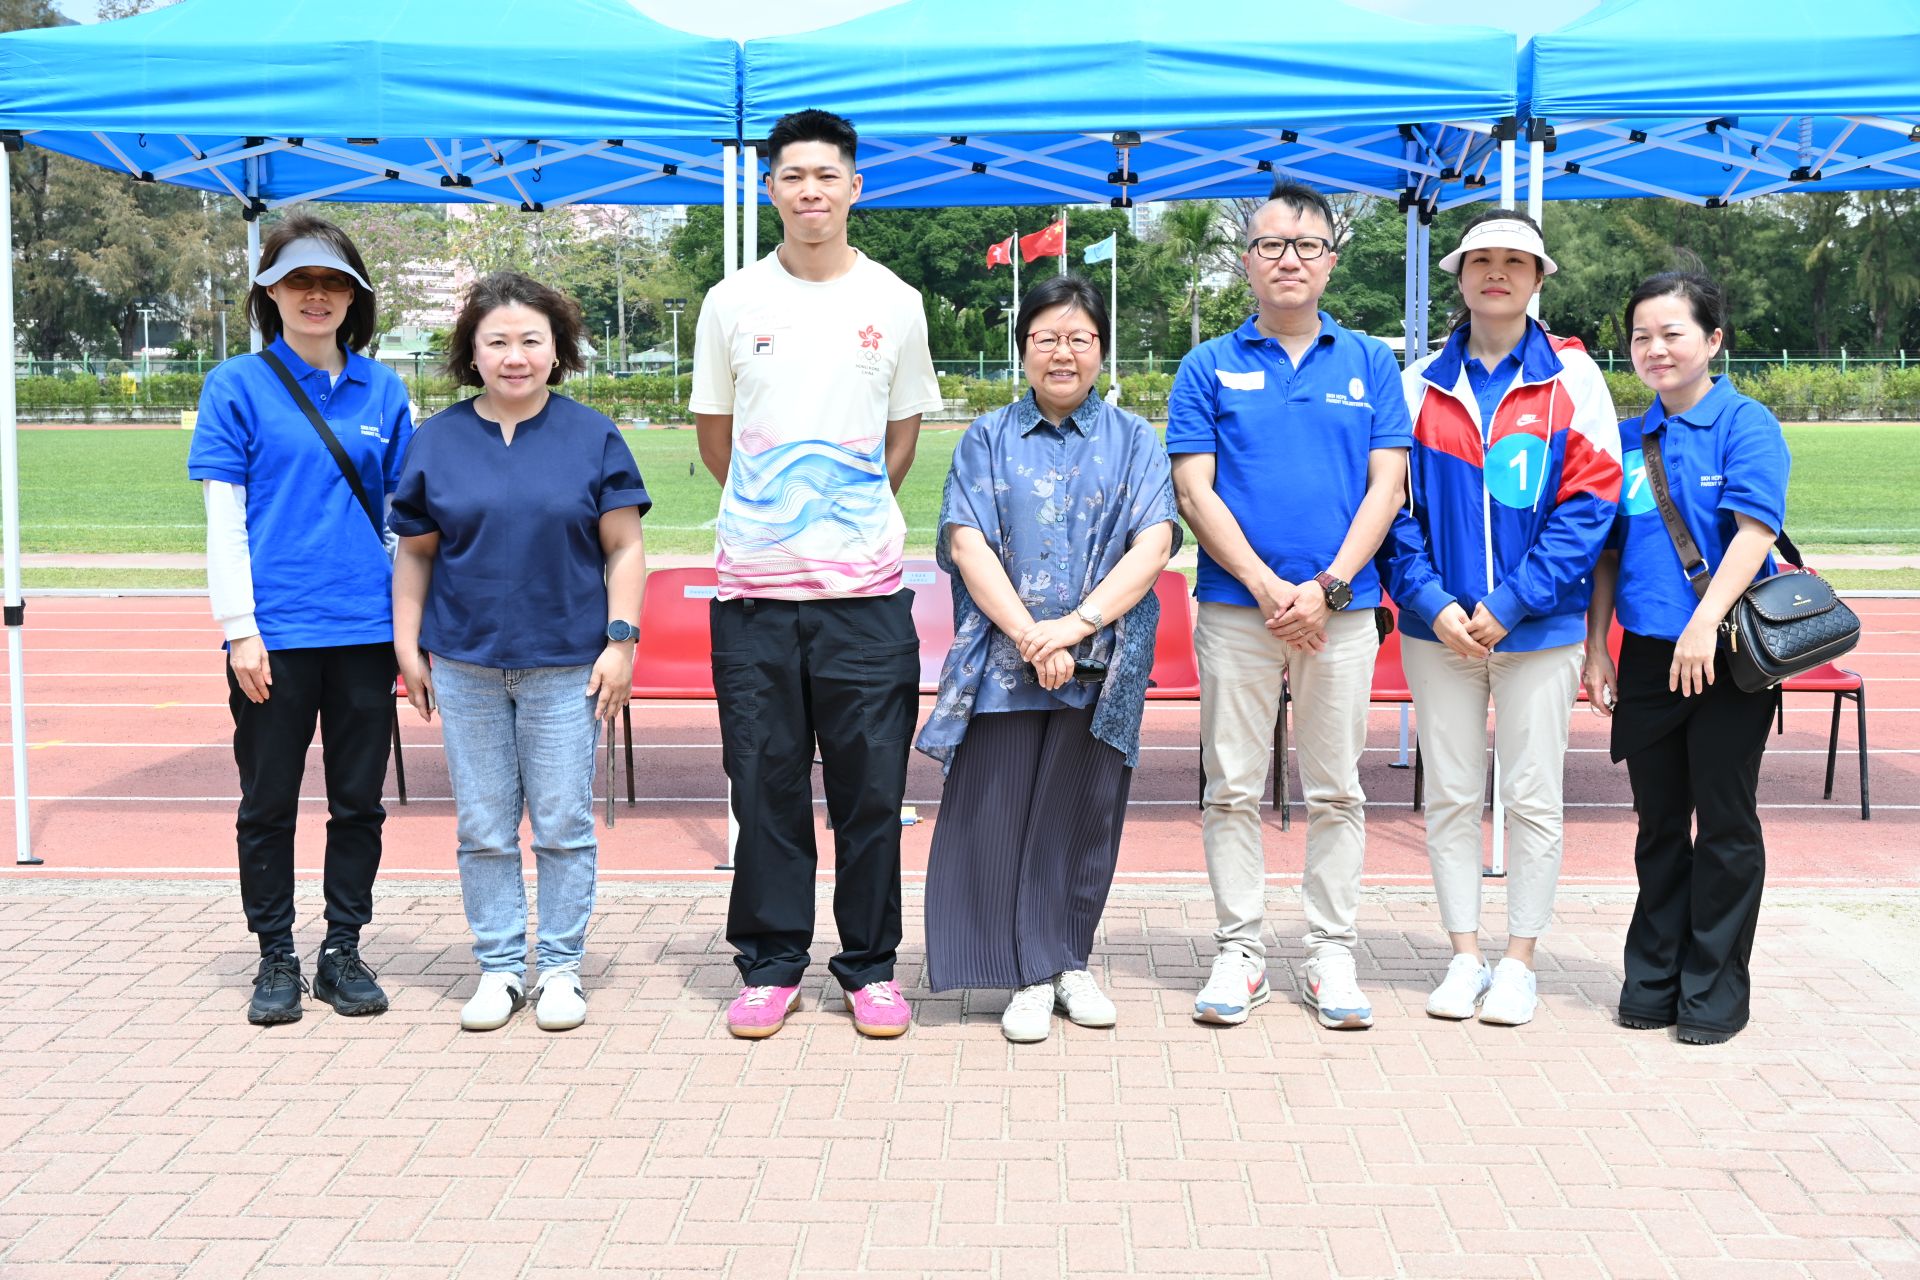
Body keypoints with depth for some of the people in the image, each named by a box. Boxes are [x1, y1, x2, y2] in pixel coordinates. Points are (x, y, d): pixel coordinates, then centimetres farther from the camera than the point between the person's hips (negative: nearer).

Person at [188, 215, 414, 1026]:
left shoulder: (382, 390, 8)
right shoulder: (237, 385, 0)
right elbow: (223, 516, -3)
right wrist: (239, 627, -9)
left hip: (366, 627, 3)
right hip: (274, 631, -2)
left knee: (359, 800, 9)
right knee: (269, 801, 7)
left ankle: (343, 951, 22)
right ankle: (276, 958, 20)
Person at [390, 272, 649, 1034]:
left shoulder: (592, 436, 1)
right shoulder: (436, 441, 6)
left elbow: (624, 546, 1)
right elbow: (415, 551, 10)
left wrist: (621, 640, -6)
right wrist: (408, 645, 6)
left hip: (565, 664, -2)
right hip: (466, 664, 2)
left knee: (563, 826, 4)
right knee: (484, 829, 8)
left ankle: (561, 969, 16)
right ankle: (498, 967, 20)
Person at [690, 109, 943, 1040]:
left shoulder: (894, 304, 6)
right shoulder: (733, 302, 6)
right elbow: (715, 435, 15)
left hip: (865, 587, 0)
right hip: (753, 585, 0)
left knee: (870, 785, 3)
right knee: (766, 782, 5)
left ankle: (870, 966, 16)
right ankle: (771, 963, 17)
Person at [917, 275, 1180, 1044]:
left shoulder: (1134, 442, 10)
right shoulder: (987, 441, 10)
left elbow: (1153, 546, -3)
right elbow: (967, 545, -2)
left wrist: (1079, 622, -16)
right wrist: (1029, 636, -15)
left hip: (1102, 664, 0)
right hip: (1003, 660, 0)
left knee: (1081, 814, 6)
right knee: (1002, 812, -3)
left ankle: (1069, 963, 20)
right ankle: (1029, 977, 6)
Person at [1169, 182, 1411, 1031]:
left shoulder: (1369, 364, 8)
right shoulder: (1209, 368, 6)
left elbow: (1387, 486, 2)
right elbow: (1194, 492, -1)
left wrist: (1327, 587, -10)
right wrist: (1267, 586, -12)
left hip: (1341, 609, 1)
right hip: (1236, 607, 0)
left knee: (1336, 792, 6)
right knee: (1233, 789, 4)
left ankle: (1332, 952, 16)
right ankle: (1239, 950, 14)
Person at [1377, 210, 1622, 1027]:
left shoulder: (1573, 377, 1)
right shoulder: (1421, 383, 6)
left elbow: (1590, 501, -5)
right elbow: (1393, 501, 4)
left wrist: (1511, 602, -13)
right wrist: (1431, 601, -9)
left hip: (1540, 625, -2)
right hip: (1441, 625, 2)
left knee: (1533, 797, 4)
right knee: (1450, 796, 7)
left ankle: (1518, 963, 16)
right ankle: (1465, 958, 18)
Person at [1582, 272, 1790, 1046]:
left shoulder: (1746, 425, -6)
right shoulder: (1629, 438, 9)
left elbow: (1755, 530, -17)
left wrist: (1704, 621, -27)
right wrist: (1597, 648, 9)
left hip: (1727, 655, -5)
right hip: (1648, 655, 5)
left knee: (1725, 822, 4)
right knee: (1659, 821, 13)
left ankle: (1716, 988, 14)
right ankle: (1653, 978, 23)